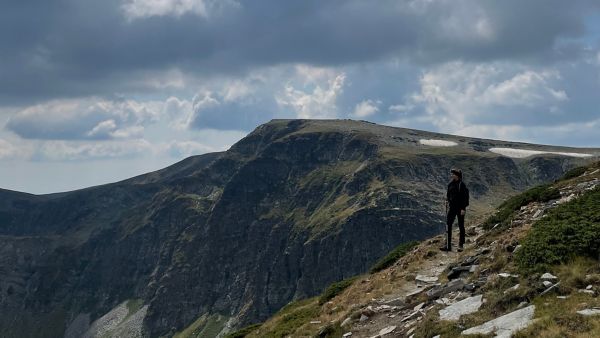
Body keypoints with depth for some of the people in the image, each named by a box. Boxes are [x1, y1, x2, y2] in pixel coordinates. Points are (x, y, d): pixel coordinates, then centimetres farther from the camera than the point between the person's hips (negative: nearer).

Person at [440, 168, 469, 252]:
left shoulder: (462, 185, -11)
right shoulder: (450, 184, 7)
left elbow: (465, 197, -12)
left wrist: (464, 208, -16)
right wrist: (447, 206, 12)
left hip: (460, 208, -6)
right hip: (452, 207, 6)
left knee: (461, 226, 6)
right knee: (448, 226, -1)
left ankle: (461, 245, 15)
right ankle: (448, 246, 0)